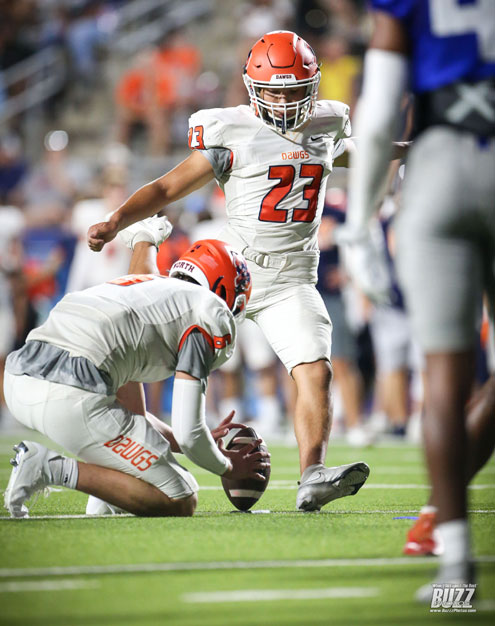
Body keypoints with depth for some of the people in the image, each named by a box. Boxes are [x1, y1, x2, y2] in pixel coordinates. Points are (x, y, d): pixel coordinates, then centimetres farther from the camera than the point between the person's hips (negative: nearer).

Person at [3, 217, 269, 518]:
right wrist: (228, 467, 21)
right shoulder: (212, 313, 9)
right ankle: (57, 469, -8)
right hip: (70, 399, -9)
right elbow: (188, 434, 2)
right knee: (181, 503, 2)